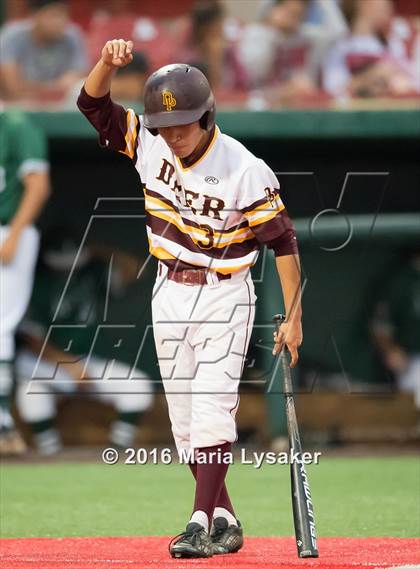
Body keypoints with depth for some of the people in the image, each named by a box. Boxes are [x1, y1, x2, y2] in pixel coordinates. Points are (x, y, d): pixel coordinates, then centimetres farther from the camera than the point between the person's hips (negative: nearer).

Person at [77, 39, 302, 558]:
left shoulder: (245, 171, -20)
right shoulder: (148, 144, -6)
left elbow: (283, 240, -15)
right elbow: (92, 104, -3)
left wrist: (293, 317, -16)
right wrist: (109, 63, -24)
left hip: (224, 297, -5)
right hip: (170, 296, 5)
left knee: (212, 408, -16)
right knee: (186, 421, 6)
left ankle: (201, 523, -20)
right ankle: (226, 523, 14)